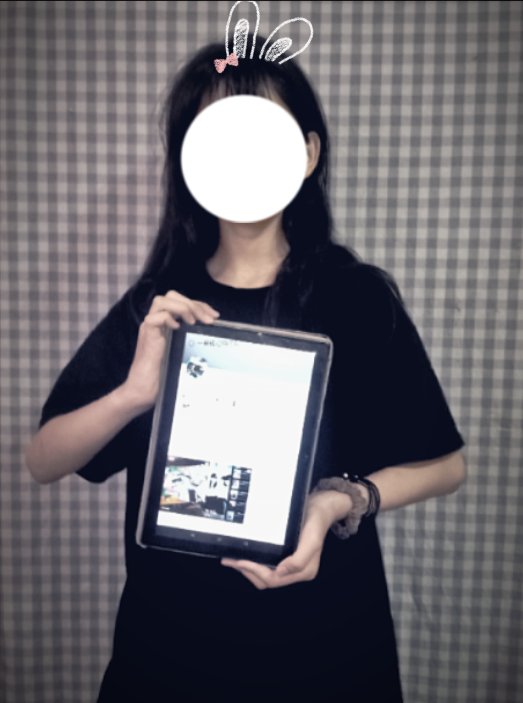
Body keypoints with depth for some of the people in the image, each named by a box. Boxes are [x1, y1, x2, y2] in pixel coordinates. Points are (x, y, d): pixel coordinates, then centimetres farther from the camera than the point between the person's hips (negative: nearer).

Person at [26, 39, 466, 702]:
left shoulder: (358, 297, -11)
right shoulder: (157, 305, -5)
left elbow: (446, 464, -4)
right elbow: (43, 462, -7)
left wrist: (341, 502, -22)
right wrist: (132, 393, -27)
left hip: (322, 639, -1)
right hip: (168, 631, 2)